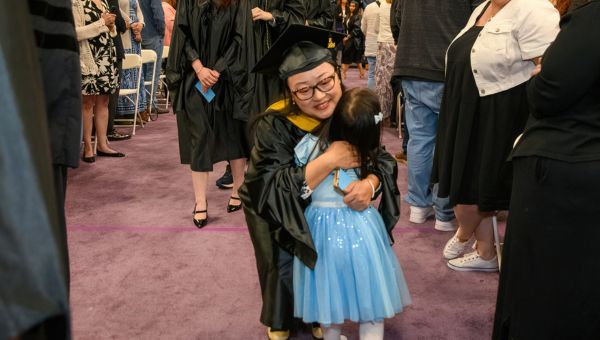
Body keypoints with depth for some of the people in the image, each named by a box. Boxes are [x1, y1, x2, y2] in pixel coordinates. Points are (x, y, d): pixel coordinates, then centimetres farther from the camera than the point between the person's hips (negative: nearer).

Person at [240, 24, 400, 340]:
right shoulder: (274, 125, -34)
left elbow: (383, 159, -17)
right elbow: (275, 191, -37)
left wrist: (369, 183, -41)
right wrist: (329, 160, -46)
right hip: (273, 208, -3)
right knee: (285, 264, -2)